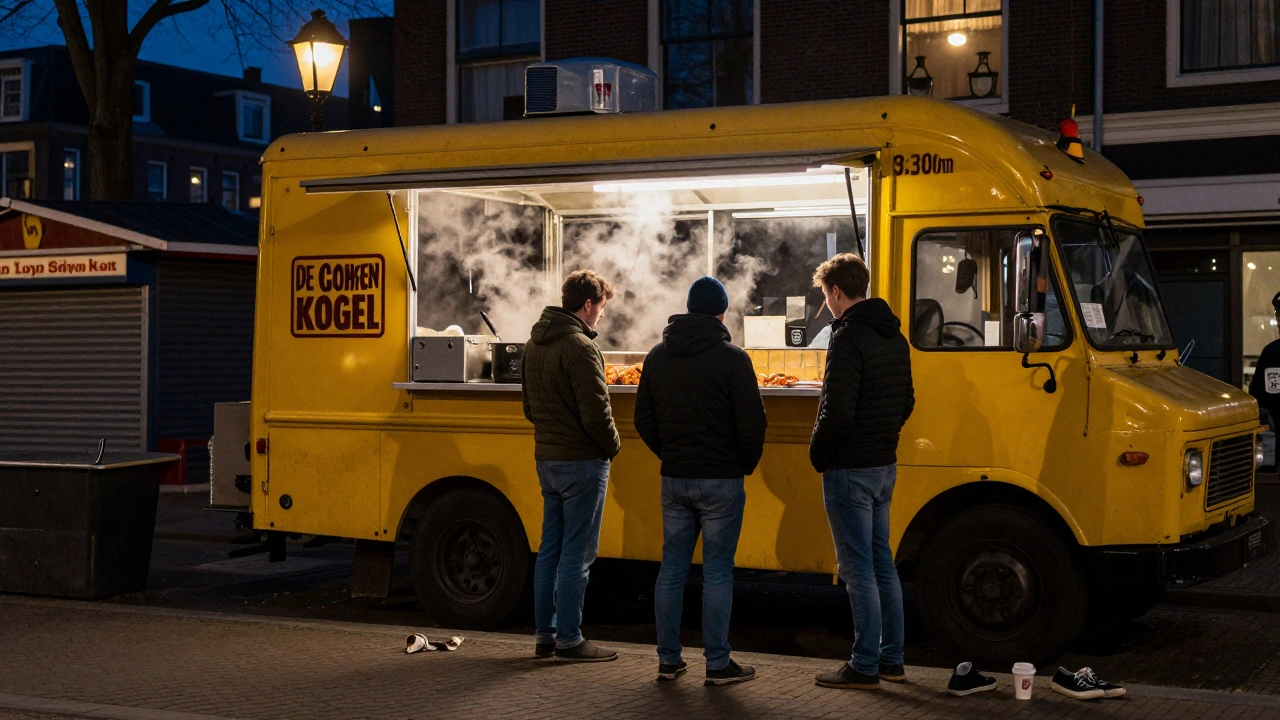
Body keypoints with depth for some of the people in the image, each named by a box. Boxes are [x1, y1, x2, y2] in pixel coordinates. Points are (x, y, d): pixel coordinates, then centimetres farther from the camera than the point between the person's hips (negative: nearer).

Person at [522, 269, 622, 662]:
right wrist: (613, 446, -4)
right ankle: (569, 639, 2)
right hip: (581, 462, -9)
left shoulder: (535, 343, 11)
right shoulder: (579, 348, -18)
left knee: (550, 549, 13)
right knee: (577, 553, -2)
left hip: (546, 457, 9)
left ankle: (545, 635, 18)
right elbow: (596, 412, -19)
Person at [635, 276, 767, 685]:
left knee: (672, 568, 10)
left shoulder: (658, 357, 7)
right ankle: (718, 664, 4)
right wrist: (746, 465, 6)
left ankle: (668, 659, 14)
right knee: (718, 571, 0)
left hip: (674, 479, 5)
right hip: (720, 481, -5)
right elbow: (752, 422, -10)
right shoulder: (731, 358, -9)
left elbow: (643, 420, 11)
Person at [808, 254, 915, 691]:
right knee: (881, 561, 16)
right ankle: (891, 659, 22)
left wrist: (817, 453, -9)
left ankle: (865, 667, 1)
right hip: (885, 465, 9)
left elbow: (837, 409, -23)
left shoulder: (849, 338, -17)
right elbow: (906, 402, 19)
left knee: (858, 569, -4)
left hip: (850, 470, -9)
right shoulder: (894, 337, 12)